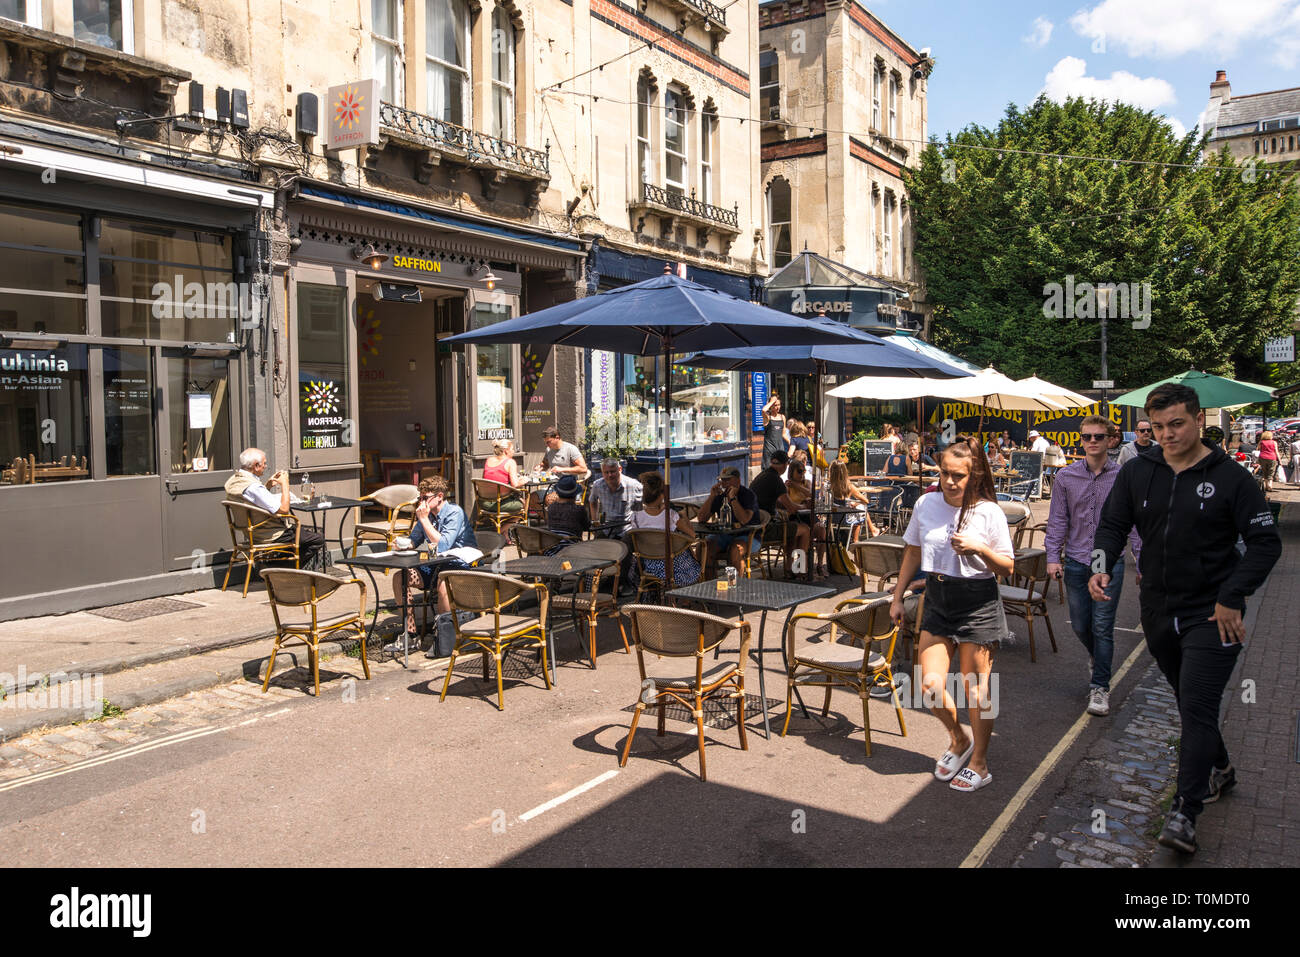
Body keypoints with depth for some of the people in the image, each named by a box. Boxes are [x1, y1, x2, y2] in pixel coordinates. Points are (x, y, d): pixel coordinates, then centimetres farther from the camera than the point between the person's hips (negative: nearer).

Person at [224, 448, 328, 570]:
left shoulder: (232, 481, 3)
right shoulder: (253, 487, -30)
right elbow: (284, 509, -29)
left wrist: (268, 486, 9)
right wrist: (284, 483, -16)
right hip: (271, 536, -11)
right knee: (318, 538, -5)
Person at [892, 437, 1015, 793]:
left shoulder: (989, 513, -8)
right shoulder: (926, 504, 0)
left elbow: (1008, 567, -3)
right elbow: (912, 552, 12)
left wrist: (980, 549, -21)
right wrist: (898, 597, 12)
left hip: (978, 604, -3)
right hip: (937, 600, 3)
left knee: (975, 687, 4)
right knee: (931, 683, -3)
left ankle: (979, 763, 23)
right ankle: (958, 740, 27)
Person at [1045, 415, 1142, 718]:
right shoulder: (1066, 477, 3)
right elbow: (1057, 520, 6)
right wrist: (1053, 557, -2)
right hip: (1076, 562, 2)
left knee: (1102, 627, -3)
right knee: (1080, 624, 11)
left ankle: (1100, 687, 8)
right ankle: (1098, 657, 42)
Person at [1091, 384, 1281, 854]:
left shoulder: (1230, 477, -9)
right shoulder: (1137, 472, 1)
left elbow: (1266, 543, -7)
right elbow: (1112, 525, 5)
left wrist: (1231, 598, -16)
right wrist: (1103, 566, -15)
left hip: (1211, 616, -5)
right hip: (1158, 612, 5)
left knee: (1197, 709, -9)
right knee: (1189, 702, 20)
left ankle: (1184, 814, -3)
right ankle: (1219, 769, 44)